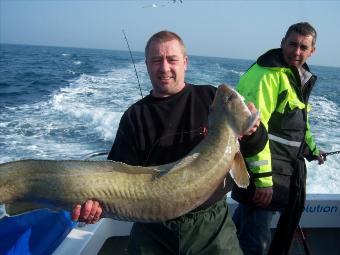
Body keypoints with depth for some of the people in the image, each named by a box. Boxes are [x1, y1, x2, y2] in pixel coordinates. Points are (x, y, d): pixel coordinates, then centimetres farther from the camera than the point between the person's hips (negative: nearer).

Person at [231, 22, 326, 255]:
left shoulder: (300, 76, 15)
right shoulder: (267, 74, -18)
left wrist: (311, 148, 34)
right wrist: (263, 178, -27)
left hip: (288, 169, 9)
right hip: (264, 168, -9)